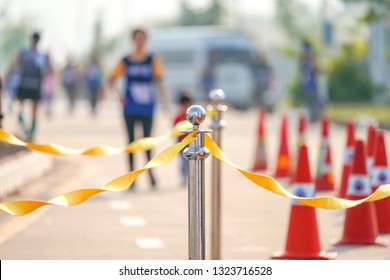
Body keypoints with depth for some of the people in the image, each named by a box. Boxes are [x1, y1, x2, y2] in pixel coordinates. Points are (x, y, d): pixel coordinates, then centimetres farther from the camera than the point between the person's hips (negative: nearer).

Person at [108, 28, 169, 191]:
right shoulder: (125, 62, 3)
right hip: (130, 108, 1)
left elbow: (159, 82, -5)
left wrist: (165, 103, -13)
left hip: (147, 108, -1)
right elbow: (111, 81, 7)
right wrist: (117, 95, -10)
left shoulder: (153, 60, 0)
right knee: (131, 140, 5)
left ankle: (150, 172, 18)